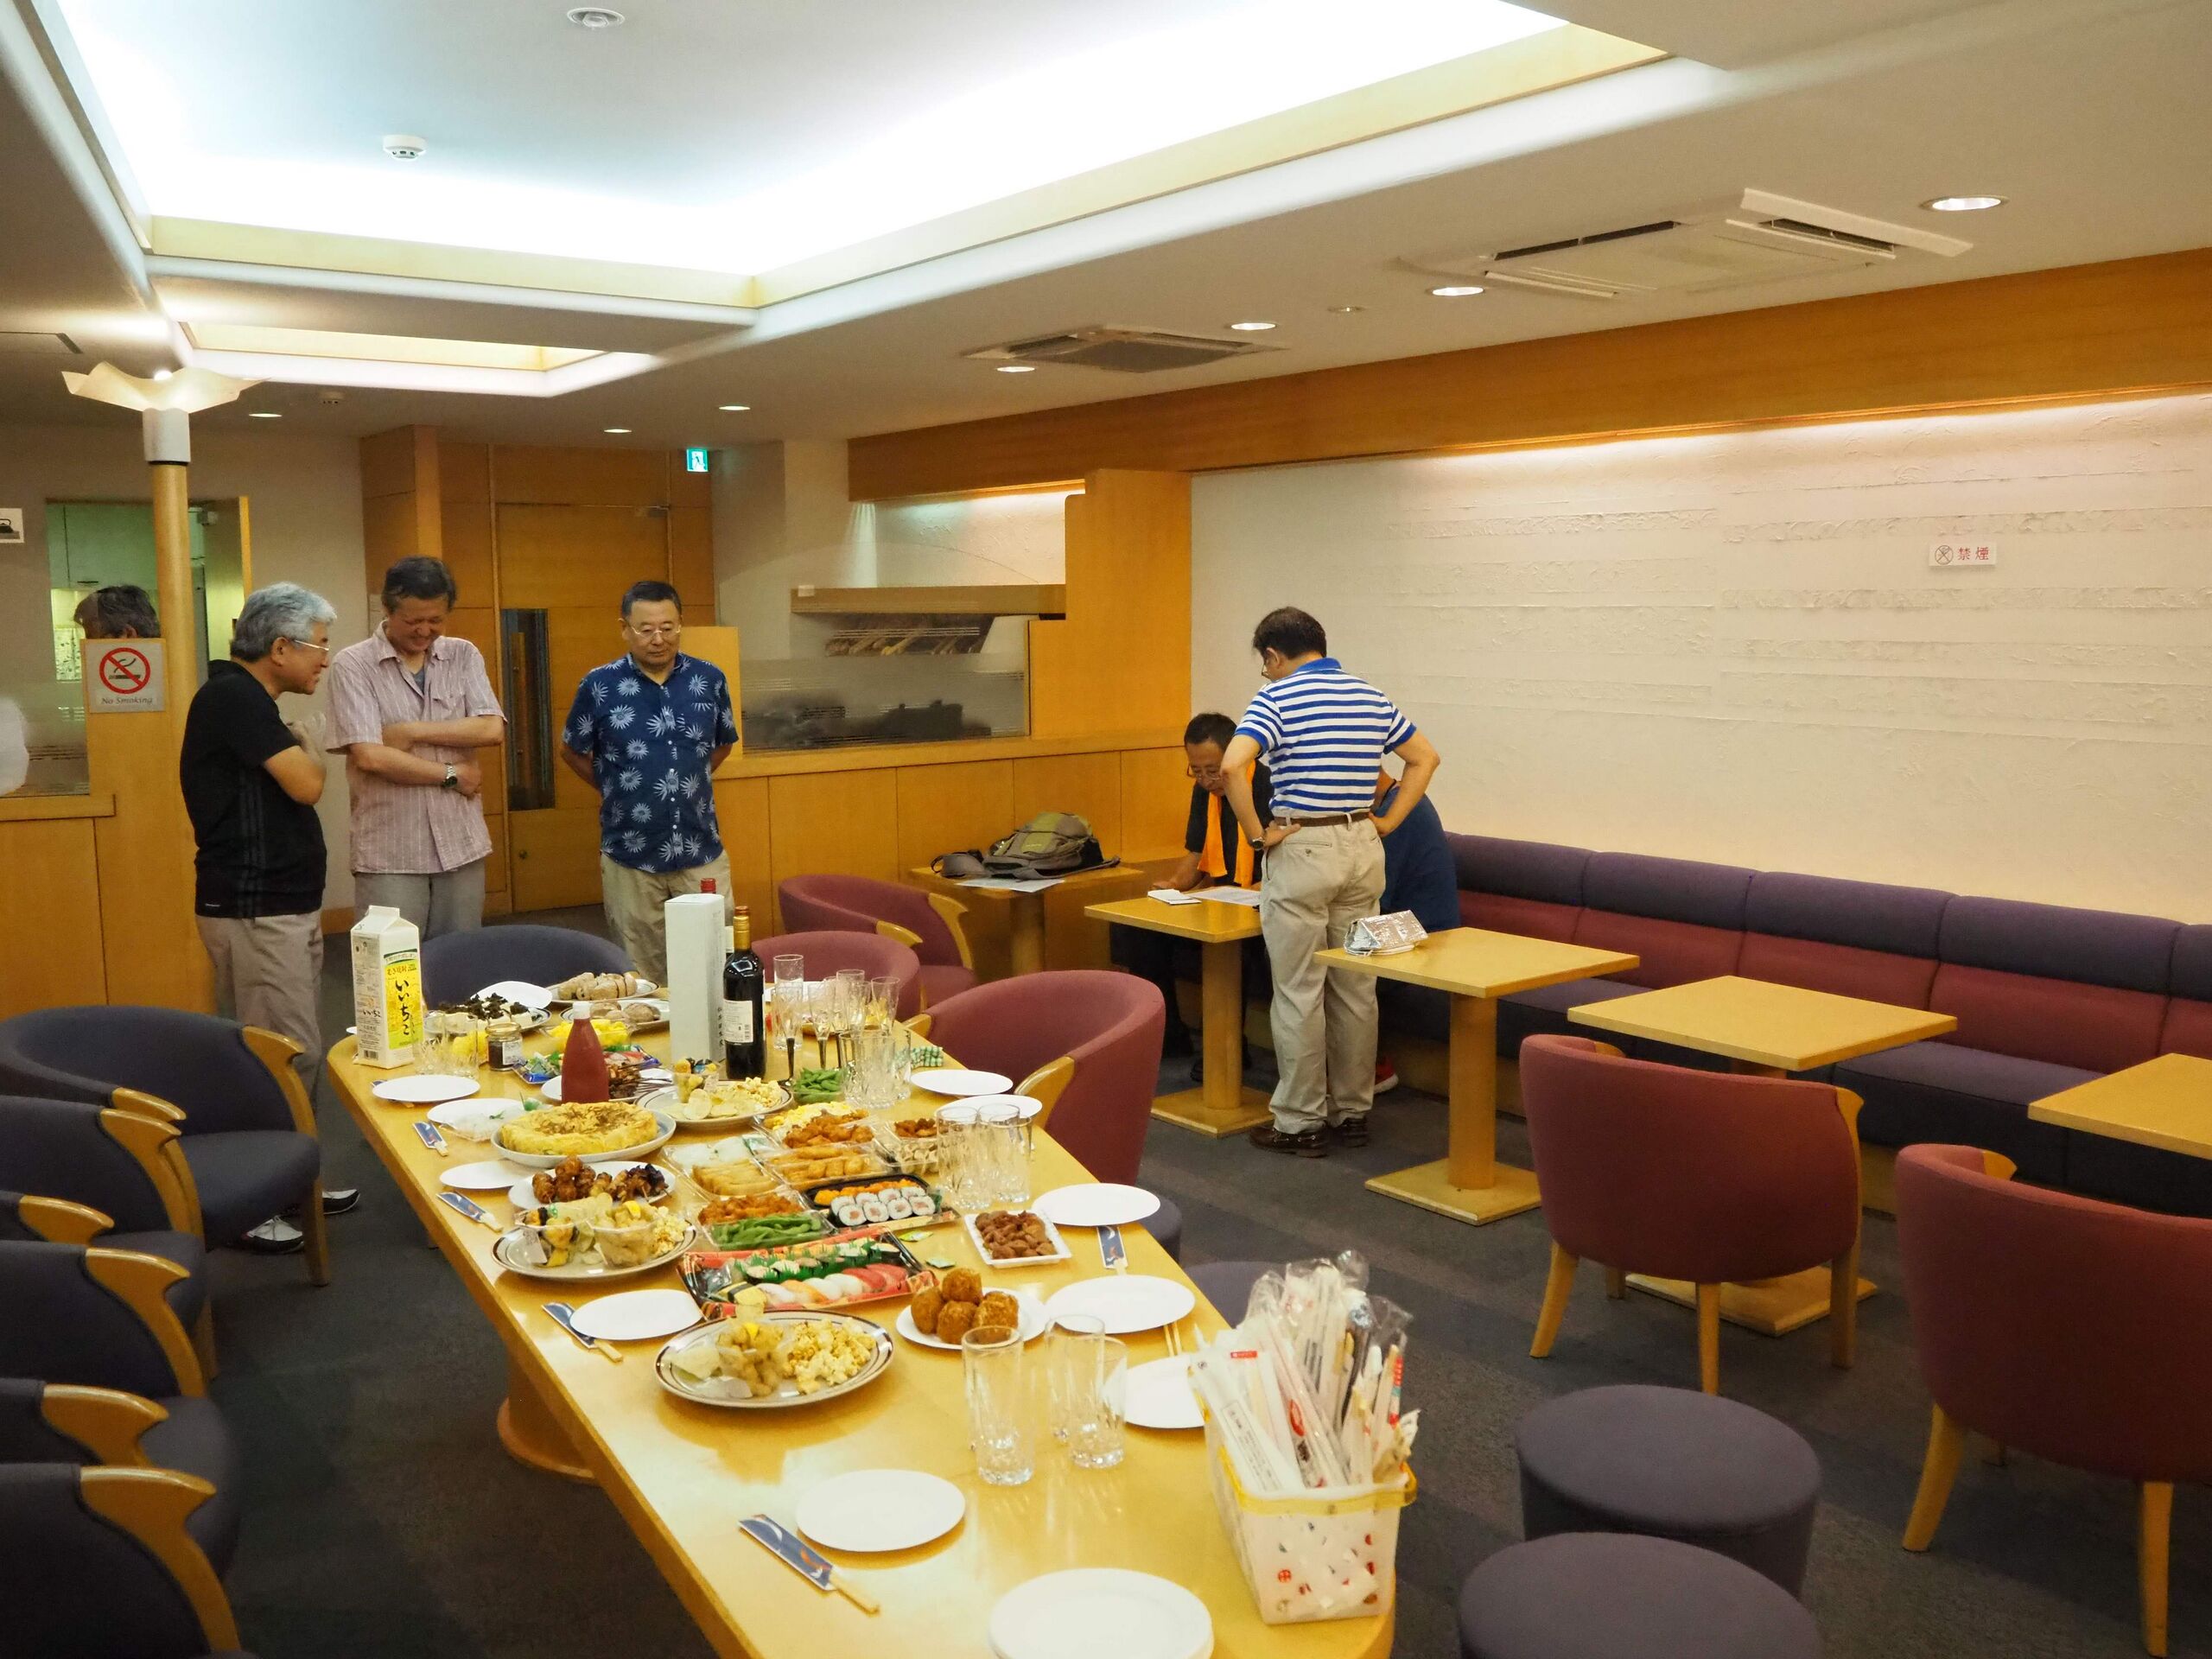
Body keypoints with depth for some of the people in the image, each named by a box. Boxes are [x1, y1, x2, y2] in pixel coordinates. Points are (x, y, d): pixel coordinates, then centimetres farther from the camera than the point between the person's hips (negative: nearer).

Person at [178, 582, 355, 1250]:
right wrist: (306, 742, -2)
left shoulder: (248, 700, 16)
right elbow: (305, 784, -19)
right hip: (255, 912, -10)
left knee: (290, 1053, 14)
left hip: (282, 905, 10)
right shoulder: (233, 697, -15)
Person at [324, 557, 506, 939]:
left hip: (461, 846, 3)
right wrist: (452, 775, -6)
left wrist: (411, 731, -11)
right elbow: (369, 756, -13)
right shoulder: (352, 665, -4)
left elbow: (492, 729, -6)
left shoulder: (464, 656, 7)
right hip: (389, 855, -3)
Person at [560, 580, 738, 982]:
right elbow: (571, 752, 9)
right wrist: (616, 790, 9)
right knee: (641, 982, 9)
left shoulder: (710, 680, 0)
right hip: (630, 859, -1)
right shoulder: (599, 686, -6)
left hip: (703, 854, 2)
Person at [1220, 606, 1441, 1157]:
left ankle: (1300, 1122, 7)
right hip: (1362, 848, 6)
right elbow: (1425, 757, 17)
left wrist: (1257, 834, -14)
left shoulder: (1277, 698, -9)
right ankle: (1354, 1112, 21)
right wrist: (1389, 820, 12)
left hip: (1302, 848, -6)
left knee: (1299, 992, 1)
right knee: (1356, 988, 12)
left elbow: (1232, 764, -24)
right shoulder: (1370, 697, 10)